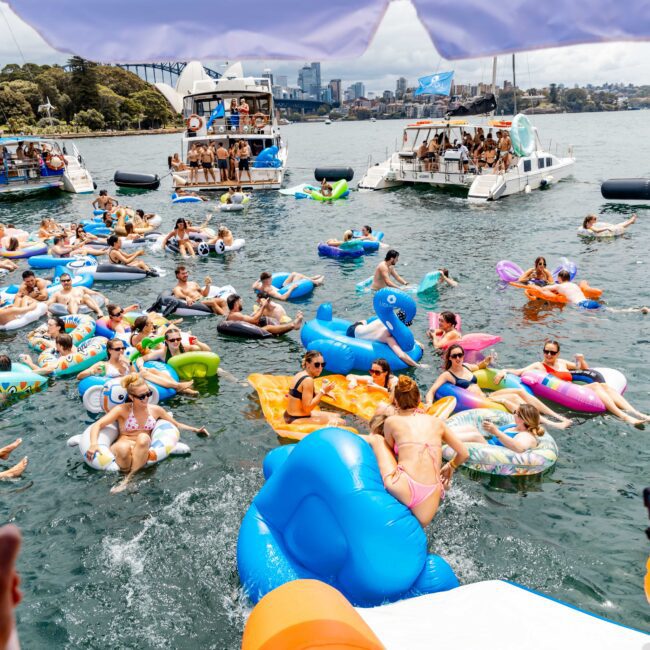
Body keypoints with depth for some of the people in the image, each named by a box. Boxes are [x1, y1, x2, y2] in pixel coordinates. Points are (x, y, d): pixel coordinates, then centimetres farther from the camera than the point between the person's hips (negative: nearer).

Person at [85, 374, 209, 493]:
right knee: (123, 447, -42)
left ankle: (129, 478, -31)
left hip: (143, 450, 2)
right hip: (123, 447, -2)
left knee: (143, 438, -36)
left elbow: (177, 425, 22)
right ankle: (124, 473, -16)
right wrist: (94, 444, -30)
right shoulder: (122, 410, -2)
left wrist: (195, 429, 9)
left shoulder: (156, 410, 9)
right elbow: (97, 425, -11)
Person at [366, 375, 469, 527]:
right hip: (430, 498, 2)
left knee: (376, 439, 18)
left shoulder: (392, 421, 10)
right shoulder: (437, 422, 17)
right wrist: (450, 467, 40)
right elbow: (464, 454, 21)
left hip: (402, 488, -2)